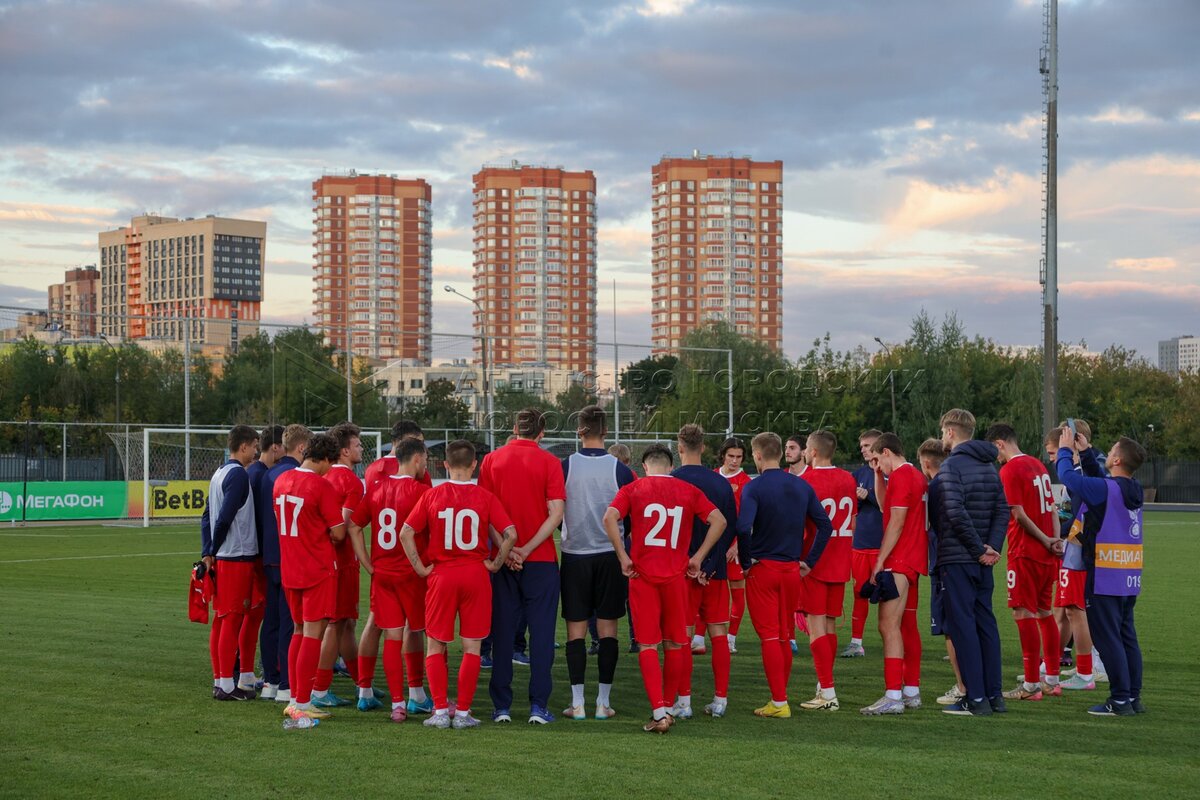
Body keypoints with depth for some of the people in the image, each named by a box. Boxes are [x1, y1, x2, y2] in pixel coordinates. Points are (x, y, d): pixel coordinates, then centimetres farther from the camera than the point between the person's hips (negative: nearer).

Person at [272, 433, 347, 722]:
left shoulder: (281, 481, 7)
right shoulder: (322, 486, -15)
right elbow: (338, 533, -14)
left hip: (289, 568, 7)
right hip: (319, 569, -7)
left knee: (299, 631, 17)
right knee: (313, 634, -3)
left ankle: (294, 699, 20)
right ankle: (302, 704, -2)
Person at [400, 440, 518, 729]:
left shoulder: (432, 495, -1)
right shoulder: (485, 497, -3)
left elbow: (406, 533, -5)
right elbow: (510, 534, -11)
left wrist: (421, 568, 0)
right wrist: (495, 564, 1)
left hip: (441, 576, 0)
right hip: (476, 575, 0)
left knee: (435, 646, 11)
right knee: (471, 647, 6)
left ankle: (440, 710, 4)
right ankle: (463, 712, 5)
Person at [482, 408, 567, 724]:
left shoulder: (491, 460, 4)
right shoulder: (549, 462, -3)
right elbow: (556, 512, -10)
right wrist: (527, 549, -11)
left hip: (502, 561, 2)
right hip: (541, 560, -2)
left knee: (502, 633, 7)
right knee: (541, 633, 3)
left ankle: (501, 707, 8)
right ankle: (538, 707, 1)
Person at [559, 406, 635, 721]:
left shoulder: (564, 467, -6)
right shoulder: (620, 470, -4)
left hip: (575, 555, 0)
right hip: (610, 556, 1)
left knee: (575, 630, 4)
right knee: (607, 629, 5)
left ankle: (577, 703, 2)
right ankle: (604, 702, 5)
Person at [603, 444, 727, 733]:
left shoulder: (632, 489, 2)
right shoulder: (688, 491, 7)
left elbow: (609, 518, -13)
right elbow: (718, 521, 2)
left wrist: (623, 557, -8)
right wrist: (698, 557, 5)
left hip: (642, 576, -1)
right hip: (676, 576, 2)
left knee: (647, 645, 1)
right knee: (674, 644, 14)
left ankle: (659, 712, -11)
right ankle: (667, 708, 23)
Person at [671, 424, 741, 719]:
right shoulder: (721, 483, 5)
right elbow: (732, 528, 3)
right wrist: (710, 564, 0)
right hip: (717, 571, 4)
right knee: (719, 634, 8)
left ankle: (683, 702, 1)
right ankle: (720, 700, 10)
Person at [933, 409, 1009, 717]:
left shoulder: (951, 466, -11)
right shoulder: (989, 466, 13)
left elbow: (956, 513, -21)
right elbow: (1003, 510, 8)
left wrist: (980, 549, -14)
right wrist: (992, 547, -1)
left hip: (957, 559, -7)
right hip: (982, 561, 8)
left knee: (961, 625, -4)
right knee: (985, 622, 12)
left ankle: (976, 698, -6)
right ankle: (994, 694, 14)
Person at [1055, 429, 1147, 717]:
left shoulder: (1105, 489, -17)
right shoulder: (1133, 490, 8)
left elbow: (1067, 476, -13)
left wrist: (1065, 450, 5)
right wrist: (1086, 451, 29)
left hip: (1105, 578, -8)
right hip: (1130, 577, 8)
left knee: (1107, 637, -4)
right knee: (1127, 636, 12)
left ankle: (1120, 700, -5)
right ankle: (1134, 697, 15)